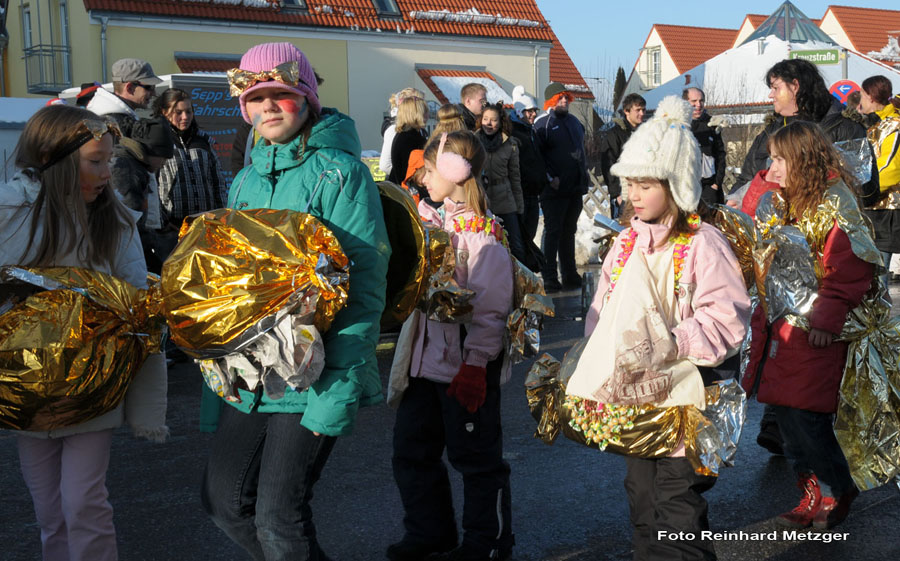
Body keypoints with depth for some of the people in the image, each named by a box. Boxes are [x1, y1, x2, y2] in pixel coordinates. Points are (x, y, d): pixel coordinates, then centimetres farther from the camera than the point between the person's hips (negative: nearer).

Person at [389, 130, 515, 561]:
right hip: (427, 359, 8)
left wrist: (475, 365, -21)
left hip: (467, 366, -8)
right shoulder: (431, 221, 10)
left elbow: (490, 307, -18)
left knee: (476, 458, 6)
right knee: (411, 449, 16)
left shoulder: (483, 233, -14)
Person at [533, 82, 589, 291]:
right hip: (555, 188, -7)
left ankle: (570, 274, 22)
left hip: (575, 188, 7)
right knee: (553, 232, -5)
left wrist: (584, 176, 17)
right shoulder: (542, 123, -7)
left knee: (569, 231, 14)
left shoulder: (574, 121, 17)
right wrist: (549, 179, -18)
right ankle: (549, 278, 0)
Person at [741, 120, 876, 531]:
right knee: (787, 417, 11)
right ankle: (814, 495, 26)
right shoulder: (781, 203, 13)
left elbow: (853, 266, -19)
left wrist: (827, 316, -22)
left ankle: (837, 493, 19)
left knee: (806, 417, -5)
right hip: (778, 328, 8)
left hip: (812, 333, -8)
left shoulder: (833, 203, -12)